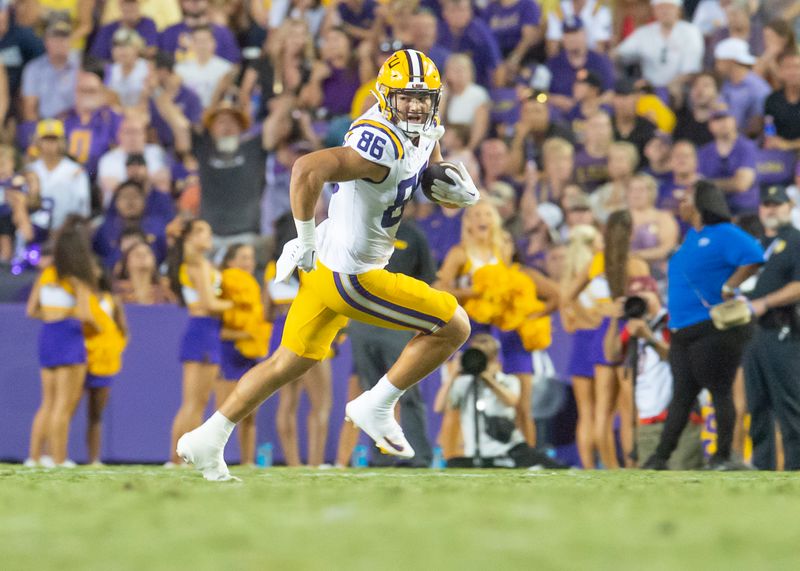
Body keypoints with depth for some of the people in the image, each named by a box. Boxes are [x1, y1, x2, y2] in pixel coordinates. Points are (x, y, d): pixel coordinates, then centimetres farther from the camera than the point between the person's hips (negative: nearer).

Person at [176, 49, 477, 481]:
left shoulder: (424, 137, 4)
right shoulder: (383, 145, -26)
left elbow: (454, 197, 19)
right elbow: (306, 170, -36)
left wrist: (458, 190, -6)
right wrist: (306, 242, -25)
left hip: (327, 267, 10)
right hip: (350, 277, -10)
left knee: (291, 362, 22)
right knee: (454, 328, -2)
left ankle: (207, 440, 27)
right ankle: (376, 407, 7)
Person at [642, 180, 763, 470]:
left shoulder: (724, 234, -10)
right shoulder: (691, 237, 19)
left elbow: (753, 258, -24)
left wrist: (728, 288, -21)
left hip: (714, 329, -9)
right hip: (683, 332, 9)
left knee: (720, 393, -4)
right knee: (682, 395, 9)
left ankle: (723, 456, 1)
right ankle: (661, 457, 9)